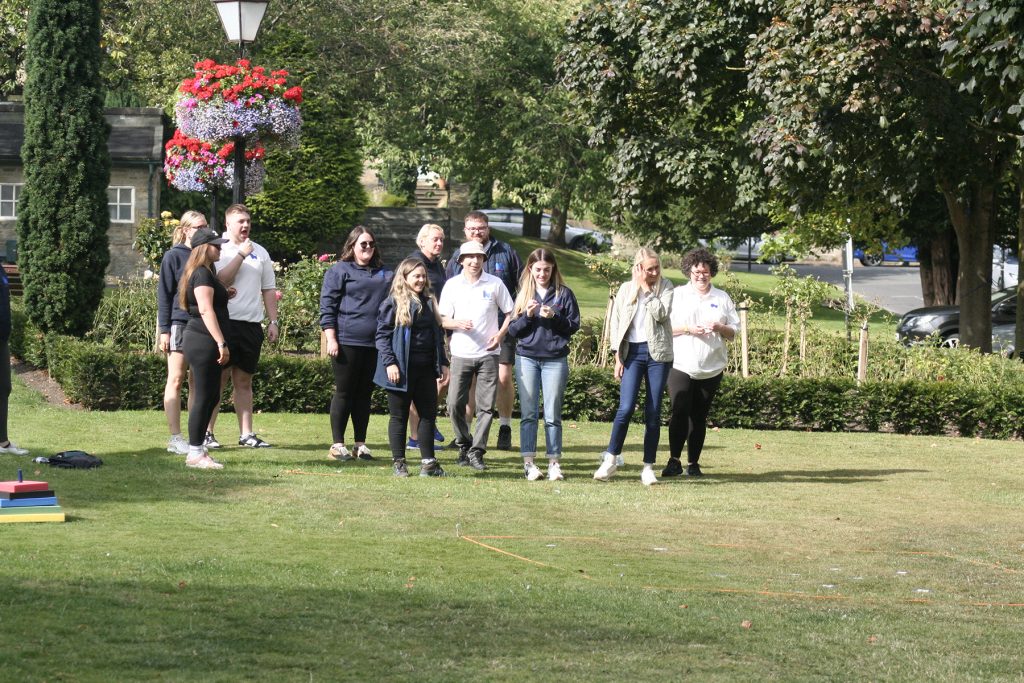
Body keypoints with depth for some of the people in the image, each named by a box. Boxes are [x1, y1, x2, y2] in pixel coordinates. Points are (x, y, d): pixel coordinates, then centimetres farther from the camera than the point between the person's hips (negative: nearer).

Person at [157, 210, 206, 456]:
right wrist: (164, 330, -9)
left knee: (197, 383, 7)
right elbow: (164, 294, -4)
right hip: (179, 322, -5)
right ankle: (175, 438, -3)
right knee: (176, 380, -3)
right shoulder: (173, 256, -3)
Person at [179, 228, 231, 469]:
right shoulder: (202, 274, -13)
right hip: (204, 342, -10)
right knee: (204, 397, -7)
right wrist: (221, 343, -23)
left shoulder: (206, 272, 19)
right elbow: (206, 310, -21)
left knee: (211, 397, 12)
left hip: (205, 343, 10)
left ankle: (197, 449, 16)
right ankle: (195, 453, -4)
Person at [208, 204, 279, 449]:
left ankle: (246, 434, 11)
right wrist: (242, 254, -13)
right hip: (226, 321, -5)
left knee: (244, 381, 9)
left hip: (252, 325, 5)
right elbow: (221, 280, -15)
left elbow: (268, 290, 17)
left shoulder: (260, 252, 14)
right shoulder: (220, 250, 0)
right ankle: (207, 433, -1)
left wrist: (273, 321, 10)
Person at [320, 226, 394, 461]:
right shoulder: (339, 271, 0)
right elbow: (327, 307, -4)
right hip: (347, 342, -5)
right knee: (344, 393, 0)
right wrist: (331, 339, -11)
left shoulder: (385, 275, 15)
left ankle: (360, 444, 14)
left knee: (365, 394, 9)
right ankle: (337, 445, 5)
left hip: (375, 344, 5)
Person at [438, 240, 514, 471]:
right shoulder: (452, 285, 4)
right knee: (455, 404, -3)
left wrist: (501, 333, -7)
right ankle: (464, 444, 17)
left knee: (486, 406, -2)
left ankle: (476, 451, 4)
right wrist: (458, 324, -14)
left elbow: (511, 313, 9)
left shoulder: (494, 284, 3)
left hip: (488, 353, 0)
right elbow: (443, 320, 6)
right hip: (461, 354, 0)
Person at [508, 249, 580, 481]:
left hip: (555, 359, -1)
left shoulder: (564, 294, 4)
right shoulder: (523, 294, 9)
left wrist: (554, 316, -13)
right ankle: (528, 462, 3)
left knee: (552, 415, 0)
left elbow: (574, 325, 2)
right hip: (527, 359, 1)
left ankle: (554, 462, 5)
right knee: (529, 413, 1)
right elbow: (512, 330, 6)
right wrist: (527, 316, -11)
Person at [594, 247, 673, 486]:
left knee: (653, 412, 1)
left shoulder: (665, 287, 2)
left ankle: (648, 467, 7)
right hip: (632, 352, 0)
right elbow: (616, 323, 8)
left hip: (657, 352, 0)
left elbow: (661, 313, -15)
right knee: (626, 408, -11)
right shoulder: (626, 289, 5)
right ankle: (610, 459, 1)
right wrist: (618, 358, 3)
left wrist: (646, 289, -12)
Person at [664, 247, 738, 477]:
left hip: (711, 369, 2)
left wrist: (719, 327, -10)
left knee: (699, 416, 5)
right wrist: (687, 329, -14)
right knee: (680, 413, -13)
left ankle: (693, 463, 11)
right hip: (680, 365, -2)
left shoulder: (722, 299, 12)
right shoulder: (677, 295, 7)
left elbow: (733, 332, 11)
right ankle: (674, 461, -9)